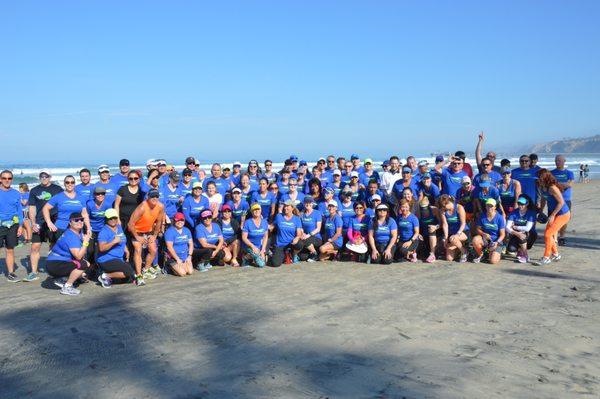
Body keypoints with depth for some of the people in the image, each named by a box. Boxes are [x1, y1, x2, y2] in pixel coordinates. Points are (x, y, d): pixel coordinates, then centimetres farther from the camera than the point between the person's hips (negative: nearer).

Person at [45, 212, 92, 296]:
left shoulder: (79, 232, 8)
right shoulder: (71, 236, -21)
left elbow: (82, 253, 6)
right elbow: (78, 256, -30)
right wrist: (86, 241, -26)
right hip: (54, 265, -10)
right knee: (82, 265, -25)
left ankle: (61, 279, 12)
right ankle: (67, 287, -13)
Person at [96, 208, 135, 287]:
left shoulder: (119, 227, 11)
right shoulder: (104, 231, -13)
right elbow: (101, 248, -23)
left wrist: (126, 251, 9)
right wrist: (114, 242, -30)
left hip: (119, 259, 8)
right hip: (107, 260, -8)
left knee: (131, 278, 1)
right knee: (129, 271, -23)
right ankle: (105, 276, -9)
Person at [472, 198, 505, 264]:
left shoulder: (500, 218, -9)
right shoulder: (482, 216, -3)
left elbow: (502, 234, -7)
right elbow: (478, 229, 2)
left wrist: (497, 242, -24)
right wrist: (484, 234, -19)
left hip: (496, 241, -2)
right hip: (484, 239, 2)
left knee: (493, 261, -23)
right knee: (475, 239, -33)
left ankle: (497, 253, 16)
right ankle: (480, 255, -3)